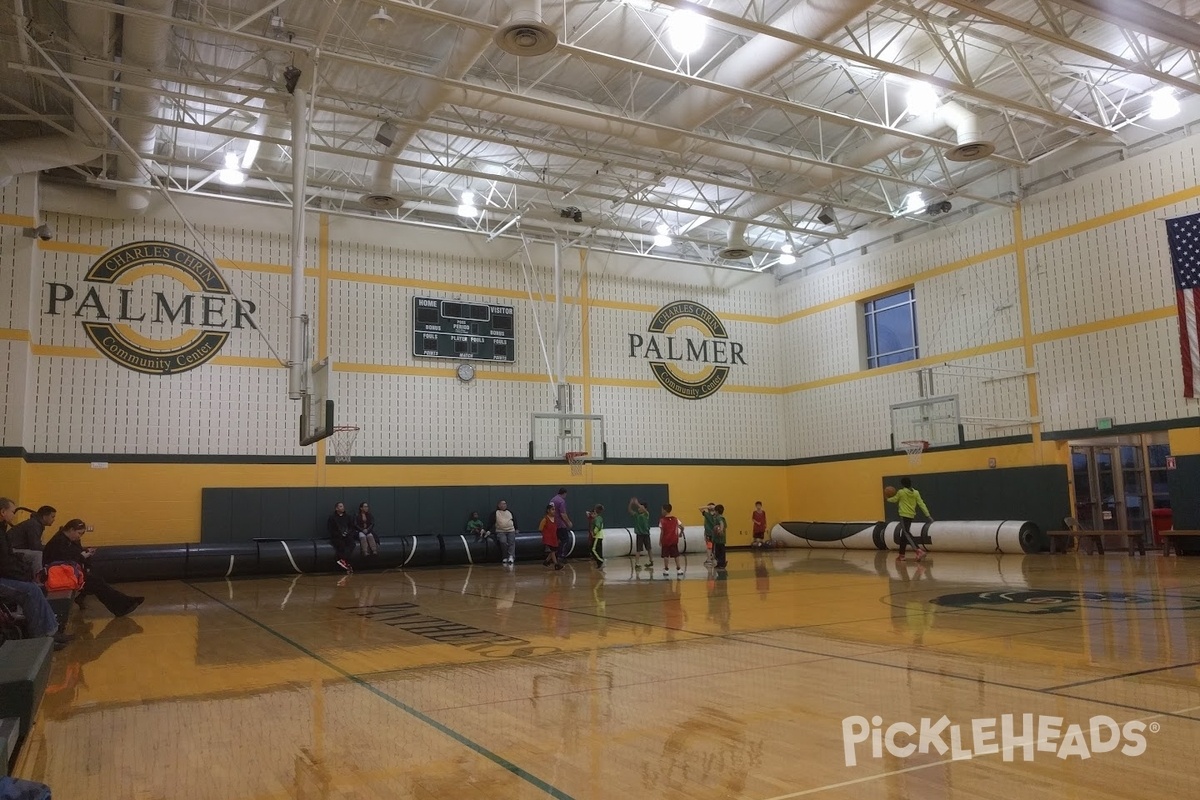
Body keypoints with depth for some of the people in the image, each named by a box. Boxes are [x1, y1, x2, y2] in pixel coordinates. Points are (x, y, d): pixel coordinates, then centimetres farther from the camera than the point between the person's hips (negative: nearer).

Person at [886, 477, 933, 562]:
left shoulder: (901, 492, -6)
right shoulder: (916, 493, 6)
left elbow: (894, 500, 11)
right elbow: (921, 504, 1)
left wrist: (888, 499, 33)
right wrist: (928, 515, 1)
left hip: (904, 515, -7)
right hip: (911, 516, 7)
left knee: (906, 534, -14)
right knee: (903, 535, 15)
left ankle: (919, 550, -30)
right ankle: (901, 555, 20)